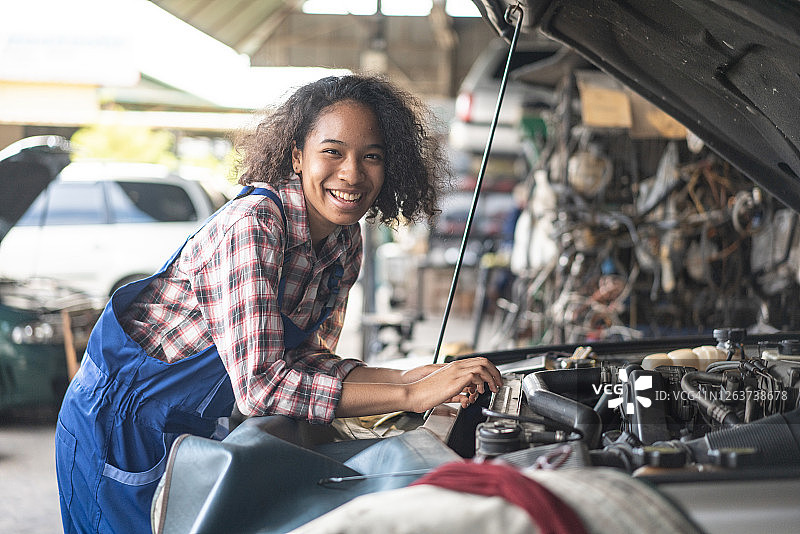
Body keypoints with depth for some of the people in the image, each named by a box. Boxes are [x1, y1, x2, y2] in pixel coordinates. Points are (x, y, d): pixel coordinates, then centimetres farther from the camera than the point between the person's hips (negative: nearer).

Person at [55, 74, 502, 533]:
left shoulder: (346, 243, -4)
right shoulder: (252, 224, -29)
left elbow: (306, 358, 0)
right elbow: (261, 387, -36)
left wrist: (409, 377, -16)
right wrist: (412, 396, -35)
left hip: (198, 426, 8)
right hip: (121, 421, -7)